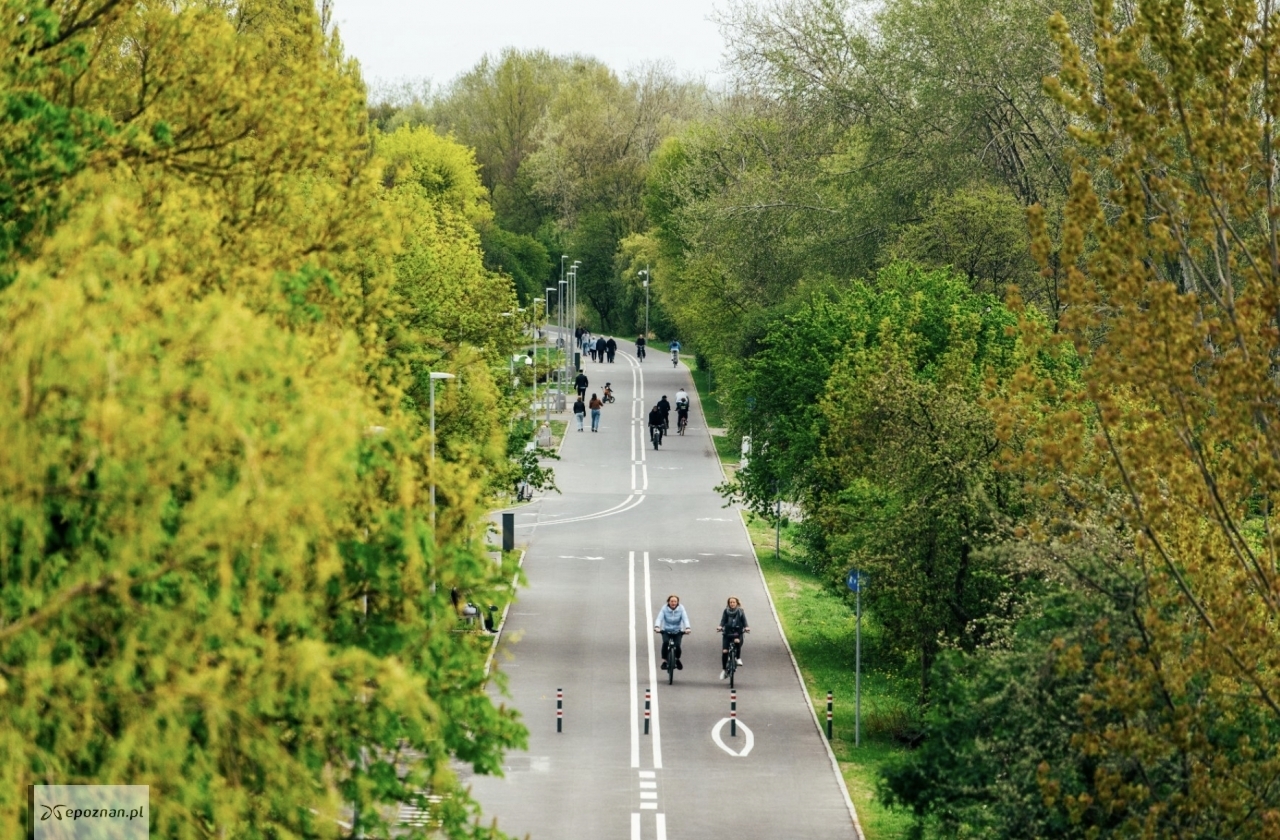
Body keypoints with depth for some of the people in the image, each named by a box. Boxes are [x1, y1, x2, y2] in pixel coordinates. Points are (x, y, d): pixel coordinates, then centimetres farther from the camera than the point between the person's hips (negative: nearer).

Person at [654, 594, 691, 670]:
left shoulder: (681, 609, -9)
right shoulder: (664, 609, -10)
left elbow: (685, 618, -20)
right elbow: (659, 618, -21)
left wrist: (688, 628, -39)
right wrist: (656, 627, -41)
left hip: (678, 632, 0)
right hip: (666, 631, 0)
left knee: (677, 645, -20)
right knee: (665, 642, -29)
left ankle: (677, 659, 12)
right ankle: (664, 661, -14)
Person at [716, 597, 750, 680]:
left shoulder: (740, 611, 4)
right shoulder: (726, 611, 4)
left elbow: (744, 620, -3)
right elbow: (723, 620, -4)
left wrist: (746, 627, -23)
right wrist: (720, 626, -24)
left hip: (737, 633, -1)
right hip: (727, 633, 1)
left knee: (737, 641, -35)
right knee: (724, 651, -9)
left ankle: (738, 658, -11)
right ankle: (724, 669, 7)